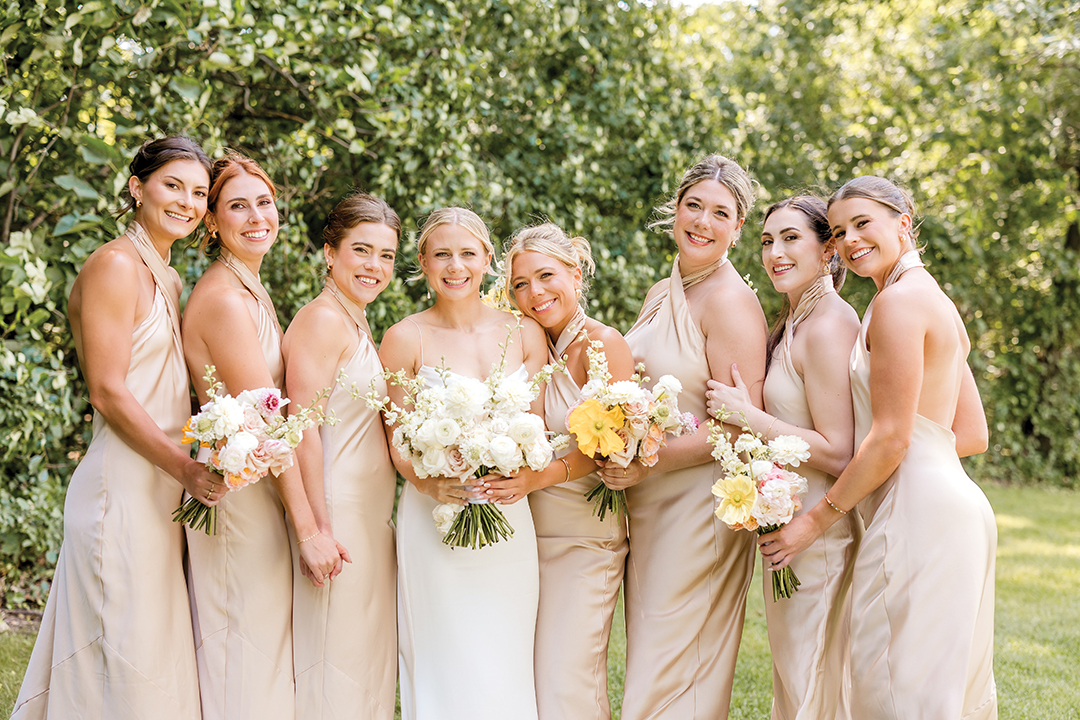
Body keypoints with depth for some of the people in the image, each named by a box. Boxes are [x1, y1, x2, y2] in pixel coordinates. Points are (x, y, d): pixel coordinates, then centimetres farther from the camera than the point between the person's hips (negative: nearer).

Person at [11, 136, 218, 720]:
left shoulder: (167, 280, 16)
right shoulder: (115, 265, -11)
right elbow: (108, 392, -17)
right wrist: (186, 467, -20)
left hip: (161, 493, 9)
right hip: (122, 491, -9)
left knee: (156, 659, 12)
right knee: (126, 666, -3)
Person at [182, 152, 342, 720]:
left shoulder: (249, 291, 14)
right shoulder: (225, 299, -16)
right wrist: (309, 527, -20)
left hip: (260, 483, 10)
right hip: (242, 493, -10)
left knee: (264, 652, 13)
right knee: (247, 661, -4)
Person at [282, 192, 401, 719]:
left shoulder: (358, 325, 17)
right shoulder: (322, 320, -12)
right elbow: (303, 431, -19)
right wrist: (319, 528, -23)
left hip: (369, 517, 10)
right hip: (338, 516, -10)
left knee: (371, 660, 13)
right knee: (338, 661, -4)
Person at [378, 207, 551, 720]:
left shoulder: (524, 334, 7)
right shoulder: (406, 339, -2)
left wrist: (529, 477, -13)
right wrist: (430, 485, -19)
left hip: (509, 521, 3)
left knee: (507, 670, 6)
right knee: (447, 673, -2)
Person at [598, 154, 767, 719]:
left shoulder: (731, 301, -13)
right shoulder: (661, 294, 12)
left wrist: (648, 463, -19)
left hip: (701, 506, -8)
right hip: (646, 504, 8)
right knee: (647, 666, 13)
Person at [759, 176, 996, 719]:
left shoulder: (899, 299, -11)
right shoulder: (936, 300, 18)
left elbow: (892, 437, -16)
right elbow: (973, 434, 19)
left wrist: (817, 519, -9)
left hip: (916, 510, -10)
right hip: (953, 500, 10)